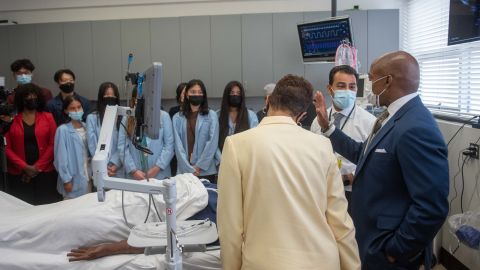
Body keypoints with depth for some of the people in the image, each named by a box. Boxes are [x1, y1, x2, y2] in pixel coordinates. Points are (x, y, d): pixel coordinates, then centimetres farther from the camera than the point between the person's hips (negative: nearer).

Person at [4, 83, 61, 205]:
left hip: (45, 172, 0)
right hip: (19, 174, 0)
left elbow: (53, 144, -1)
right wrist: (25, 167, -10)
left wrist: (38, 166, -8)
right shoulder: (11, 120, 4)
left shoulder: (48, 117, 5)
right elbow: (7, 148, 0)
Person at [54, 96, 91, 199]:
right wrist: (66, 179, -13)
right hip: (73, 179, -5)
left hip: (87, 176, 6)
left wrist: (92, 173, 6)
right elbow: (61, 157, -12)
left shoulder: (86, 127, 5)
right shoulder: (63, 130, -13)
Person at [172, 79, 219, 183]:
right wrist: (189, 169, -10)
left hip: (206, 171, -1)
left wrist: (199, 166, -10)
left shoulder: (211, 115, 3)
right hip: (184, 171, 1)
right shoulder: (177, 118, 6)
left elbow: (212, 142, -4)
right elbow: (178, 145, 0)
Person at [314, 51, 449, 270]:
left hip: (387, 252, -9)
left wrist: (396, 250, -19)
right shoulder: (394, 117, 4)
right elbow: (364, 155, 14)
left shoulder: (416, 129, -27)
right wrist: (327, 127, 11)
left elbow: (432, 208, -29)